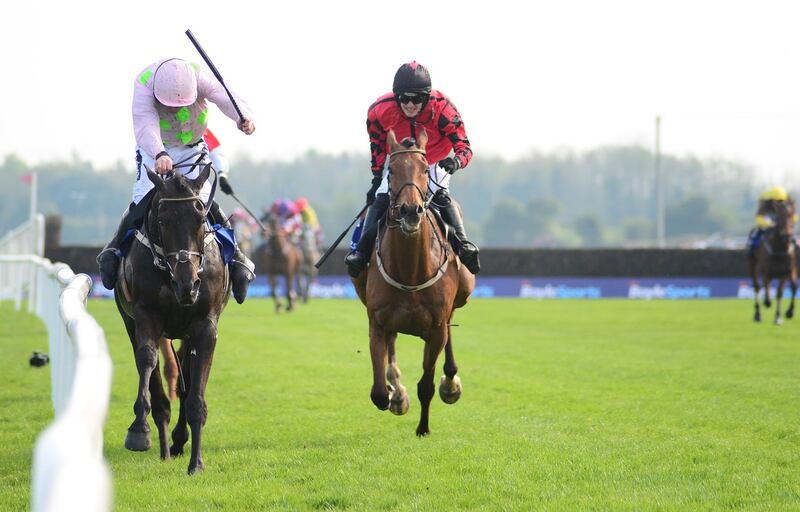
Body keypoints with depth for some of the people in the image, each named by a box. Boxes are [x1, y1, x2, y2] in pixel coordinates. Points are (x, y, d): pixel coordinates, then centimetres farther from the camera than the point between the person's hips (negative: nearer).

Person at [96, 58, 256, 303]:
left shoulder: (200, 78, -26)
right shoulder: (143, 85, -31)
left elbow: (224, 97, -41)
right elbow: (145, 126, -44)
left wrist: (243, 117, -63)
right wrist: (159, 155, -63)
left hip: (193, 150, 1)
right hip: (154, 150, -1)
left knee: (204, 203, -16)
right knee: (143, 202, -19)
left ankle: (235, 257, -1)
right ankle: (114, 250, 1)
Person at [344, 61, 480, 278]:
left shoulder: (442, 109, -31)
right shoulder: (380, 111, -25)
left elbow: (464, 147, -30)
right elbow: (377, 146, -4)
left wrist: (456, 161, -53)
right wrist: (377, 178, -2)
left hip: (434, 165, -2)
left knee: (441, 197, -26)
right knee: (380, 199, -15)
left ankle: (462, 243, -25)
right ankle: (361, 252, -13)